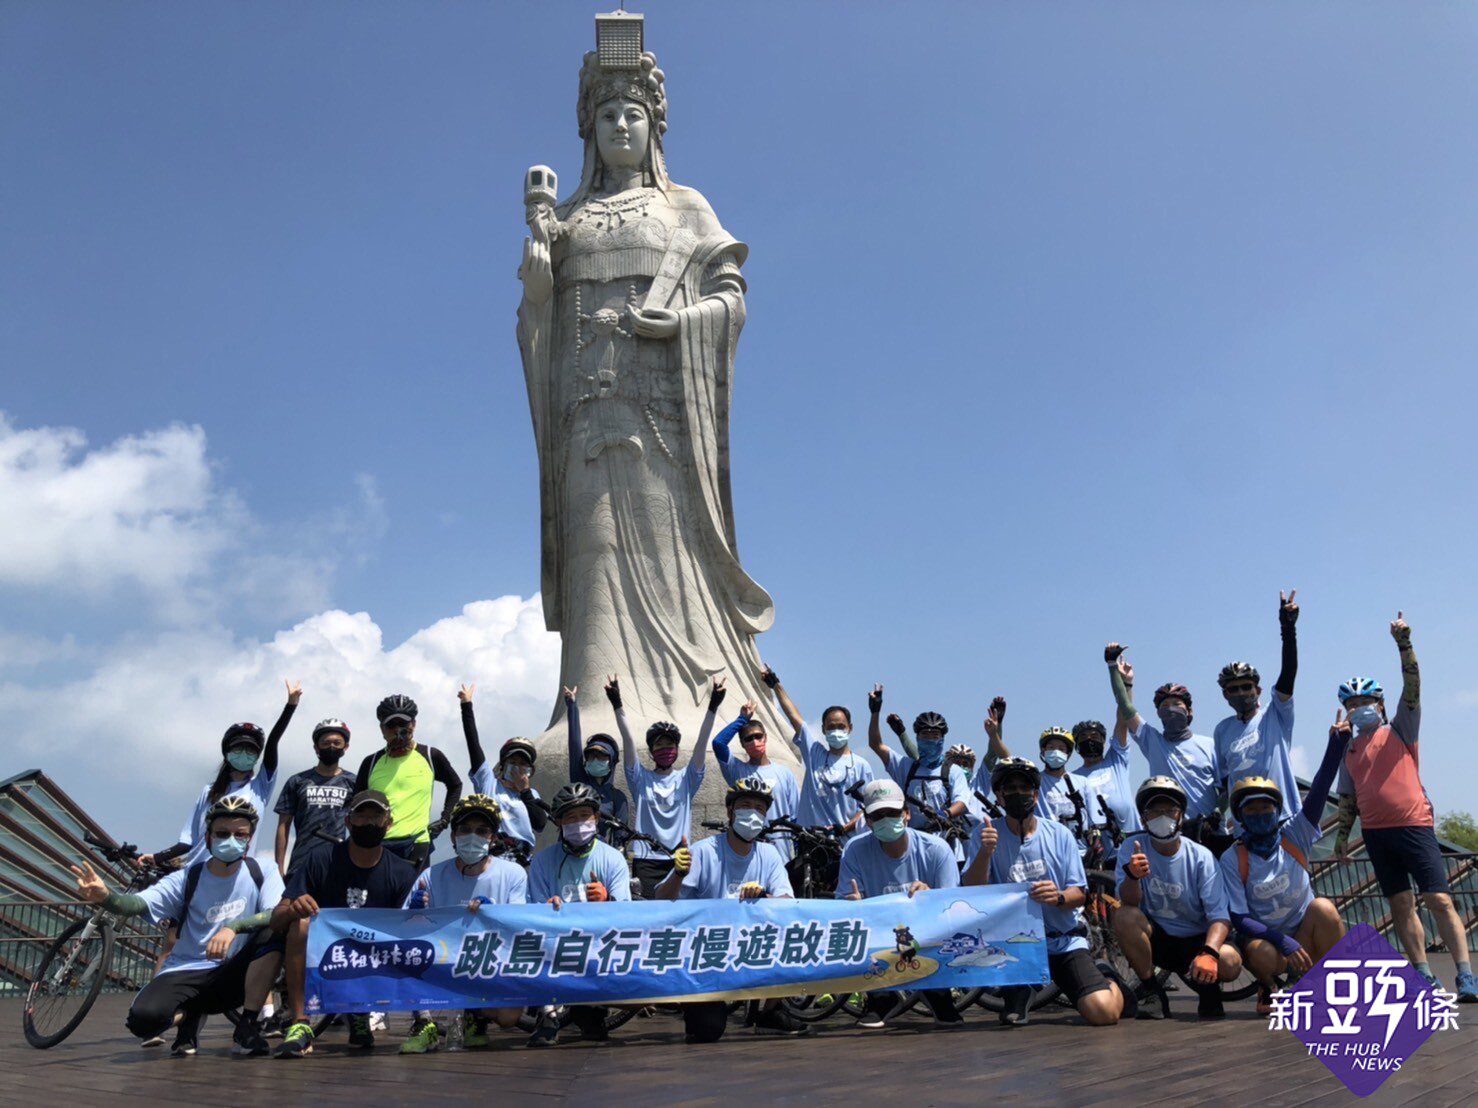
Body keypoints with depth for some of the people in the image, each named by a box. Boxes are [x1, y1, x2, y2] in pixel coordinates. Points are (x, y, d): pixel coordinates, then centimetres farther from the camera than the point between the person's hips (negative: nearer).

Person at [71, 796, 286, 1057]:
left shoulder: (263, 872, -3)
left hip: (231, 976, -1)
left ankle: (247, 1027, -14)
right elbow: (139, 903, -17)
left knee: (273, 933, -30)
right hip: (186, 974, 1)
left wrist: (234, 927, -36)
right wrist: (105, 897, -40)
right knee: (143, 1018, -30)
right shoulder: (187, 878, -2)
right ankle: (190, 1015, 7)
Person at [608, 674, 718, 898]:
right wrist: (617, 705, -14)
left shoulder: (686, 779, 11)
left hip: (680, 860, 1)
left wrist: (713, 706, -13)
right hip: (646, 860, -1)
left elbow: (702, 742, -1)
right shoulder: (641, 779, 9)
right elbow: (628, 740, -3)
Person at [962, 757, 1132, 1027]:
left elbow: (1079, 894, -3)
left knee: (1104, 1012, -20)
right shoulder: (986, 834, -5)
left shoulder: (1059, 835, -2)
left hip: (1064, 941, 0)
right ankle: (1017, 991, -4)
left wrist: (1058, 897, -26)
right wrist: (985, 853, -33)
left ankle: (1108, 980, 19)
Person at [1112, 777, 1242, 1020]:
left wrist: (1209, 952, -38)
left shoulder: (1200, 857, -11)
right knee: (1124, 916, -30)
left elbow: (1220, 915, -18)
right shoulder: (1132, 847, -10)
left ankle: (1207, 987, 6)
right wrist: (1132, 876, -44)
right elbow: (1130, 901, -20)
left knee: (1230, 961, -31)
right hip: (1155, 938, 1)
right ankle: (1150, 989, -9)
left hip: (1195, 940, 0)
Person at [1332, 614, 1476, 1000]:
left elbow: (1412, 689, -11)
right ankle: (1424, 977, 10)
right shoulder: (1349, 748, 15)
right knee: (1401, 904, 5)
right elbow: (1348, 796, 19)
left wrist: (1404, 645, -21)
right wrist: (1342, 833, 14)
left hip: (1413, 824, -5)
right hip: (1375, 832, 5)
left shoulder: (1399, 731, 3)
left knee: (1439, 899, -9)